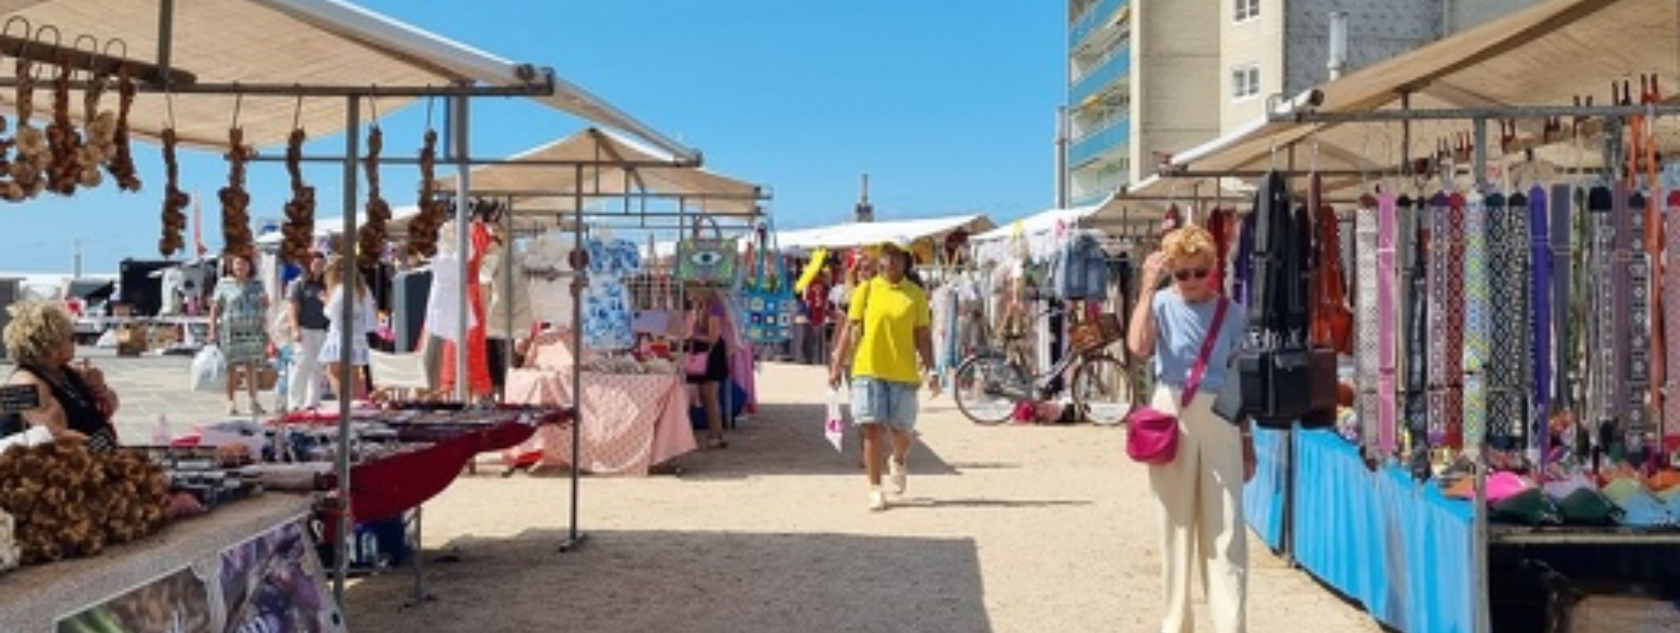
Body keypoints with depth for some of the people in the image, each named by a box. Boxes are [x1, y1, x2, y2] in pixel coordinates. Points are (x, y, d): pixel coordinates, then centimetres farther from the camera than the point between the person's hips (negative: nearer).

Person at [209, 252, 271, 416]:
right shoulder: (224, 284, 3)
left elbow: (265, 306, 23)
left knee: (251, 367, 4)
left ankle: (253, 401, 9)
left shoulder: (257, 285, 13)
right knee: (232, 368, -2)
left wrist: (265, 302, 1)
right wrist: (213, 330, -6)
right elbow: (215, 308, 0)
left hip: (253, 332, 3)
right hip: (231, 332, -3)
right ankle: (231, 403, 5)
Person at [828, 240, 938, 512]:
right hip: (868, 370, -1)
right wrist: (837, 366, 2)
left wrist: (930, 369, -3)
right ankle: (875, 489, 5)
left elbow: (922, 337, 6)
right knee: (871, 428, -5)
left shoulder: (916, 295, 5)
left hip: (904, 372, 1)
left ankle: (897, 462, 39)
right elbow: (851, 330, 6)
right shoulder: (865, 290, 4)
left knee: (902, 429, 4)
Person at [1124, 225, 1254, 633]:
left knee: (1225, 527, -1)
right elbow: (1138, 346, -21)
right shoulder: (1163, 304, 0)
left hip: (1220, 418, 1)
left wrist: (1248, 438, 11)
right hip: (1172, 415, -1)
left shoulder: (1230, 312, 7)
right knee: (1176, 522, 8)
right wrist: (1148, 288, -18)